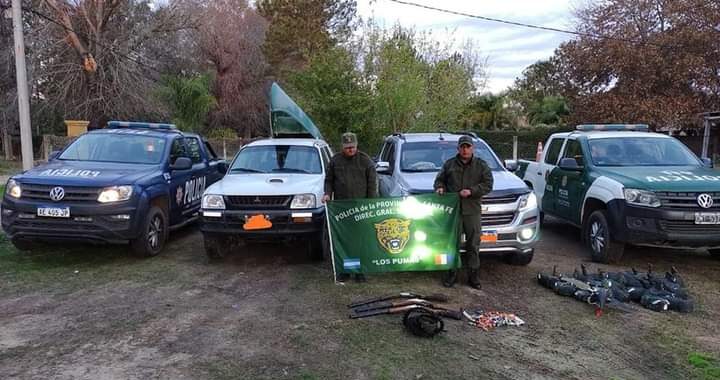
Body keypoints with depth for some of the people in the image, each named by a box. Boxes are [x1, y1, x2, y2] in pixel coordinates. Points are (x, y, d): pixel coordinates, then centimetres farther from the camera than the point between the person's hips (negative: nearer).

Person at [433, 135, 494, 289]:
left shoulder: (481, 166, 7)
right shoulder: (449, 164, 11)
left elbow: (488, 184, 0)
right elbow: (439, 179, 20)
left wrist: (471, 191, -14)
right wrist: (440, 187, -3)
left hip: (473, 211, 0)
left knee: (473, 245, 4)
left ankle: (473, 275, 13)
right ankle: (451, 273, 11)